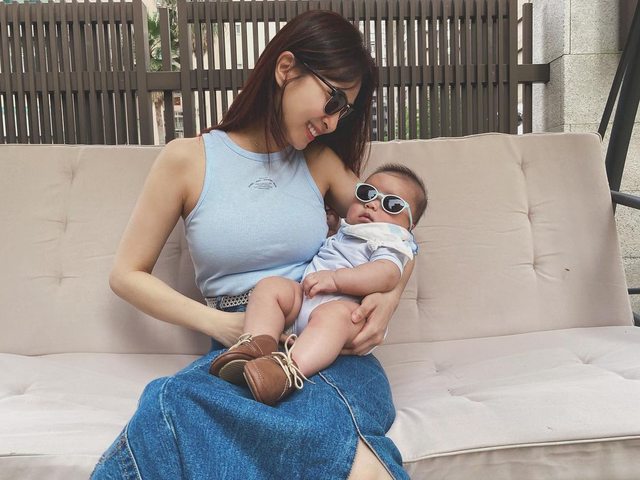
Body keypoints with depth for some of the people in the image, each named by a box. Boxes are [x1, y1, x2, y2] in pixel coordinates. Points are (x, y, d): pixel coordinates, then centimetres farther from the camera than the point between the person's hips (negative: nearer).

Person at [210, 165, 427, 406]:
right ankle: (256, 343, -37)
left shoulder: (390, 243, 10)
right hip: (301, 295, 8)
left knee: (334, 314, -39)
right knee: (270, 286, -16)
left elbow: (387, 275, -14)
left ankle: (290, 368, -61)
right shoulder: (340, 232, 34)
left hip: (344, 304, -7)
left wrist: (335, 278, -23)